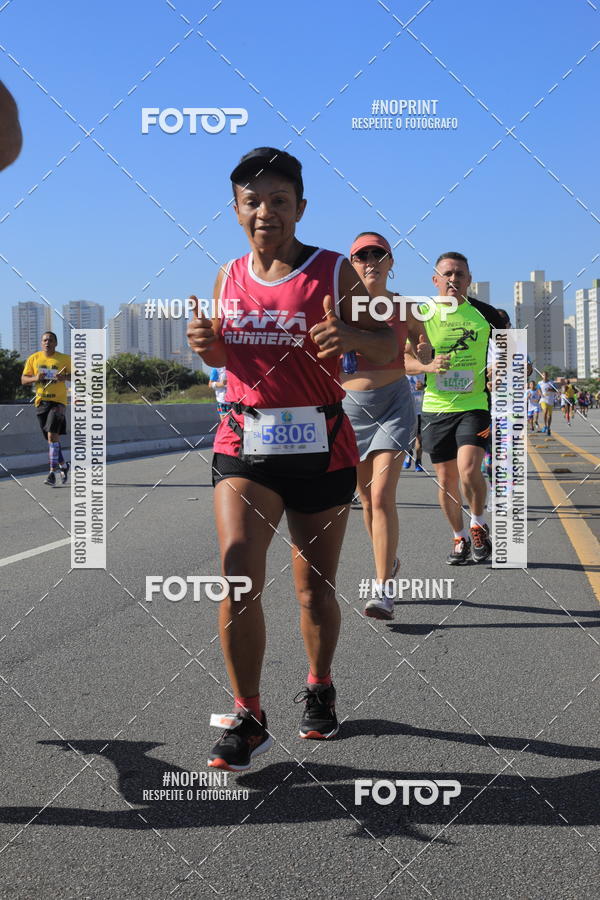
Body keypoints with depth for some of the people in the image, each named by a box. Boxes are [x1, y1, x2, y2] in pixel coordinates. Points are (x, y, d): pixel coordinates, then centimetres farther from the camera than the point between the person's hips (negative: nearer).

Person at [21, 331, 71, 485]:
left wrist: (65, 377, -15)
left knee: (52, 434, -18)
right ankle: (63, 465, 33)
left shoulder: (64, 359, 0)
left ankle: (52, 472, -16)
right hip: (41, 402, 4)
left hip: (58, 401, -4)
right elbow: (23, 380, 7)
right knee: (51, 437, 12)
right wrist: (35, 378, -14)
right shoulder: (33, 359, 6)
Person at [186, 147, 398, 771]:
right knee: (238, 576, -15)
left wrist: (351, 336, -25)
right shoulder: (228, 277, 8)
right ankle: (247, 719, -4)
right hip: (244, 444, 2)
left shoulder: (334, 272, -3)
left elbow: (389, 349, -3)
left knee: (315, 588, 10)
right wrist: (206, 343, -3)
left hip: (320, 446, -1)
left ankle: (319, 689, 36)